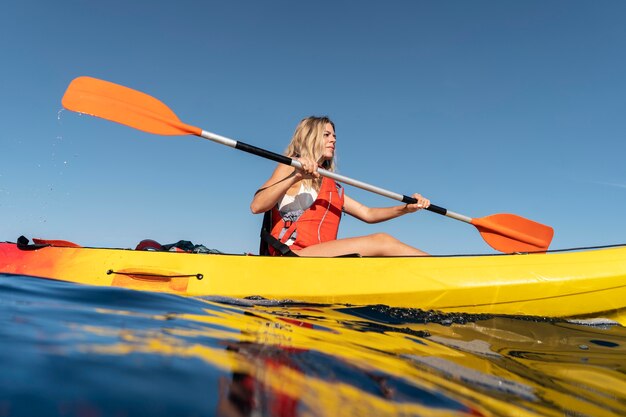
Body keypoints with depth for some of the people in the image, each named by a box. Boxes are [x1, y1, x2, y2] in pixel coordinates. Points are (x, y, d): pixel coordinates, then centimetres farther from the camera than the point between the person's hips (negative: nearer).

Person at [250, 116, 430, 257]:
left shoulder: (333, 187, 27)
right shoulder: (290, 168, 7)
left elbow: (368, 214, 20)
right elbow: (256, 206, -9)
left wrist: (406, 208, 5)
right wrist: (295, 176, -21)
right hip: (292, 256, -7)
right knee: (382, 241, -21)